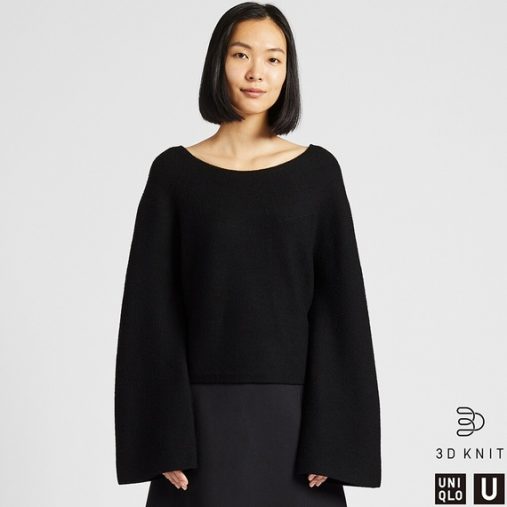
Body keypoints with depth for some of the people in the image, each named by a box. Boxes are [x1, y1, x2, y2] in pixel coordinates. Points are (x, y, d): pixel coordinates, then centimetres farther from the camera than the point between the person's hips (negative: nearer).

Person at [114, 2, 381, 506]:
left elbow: (338, 303, 0)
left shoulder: (318, 170, 3)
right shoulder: (174, 171, 2)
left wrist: (332, 434, -7)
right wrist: (163, 435, -9)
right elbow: (153, 308, -1)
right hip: (203, 411, 0)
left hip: (293, 410, 1)